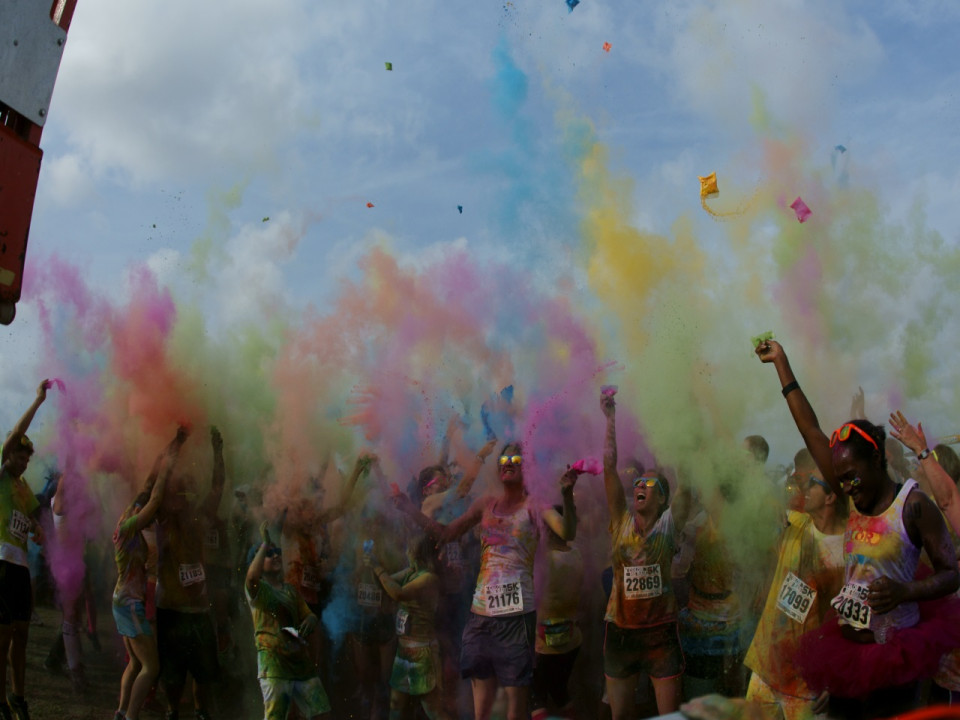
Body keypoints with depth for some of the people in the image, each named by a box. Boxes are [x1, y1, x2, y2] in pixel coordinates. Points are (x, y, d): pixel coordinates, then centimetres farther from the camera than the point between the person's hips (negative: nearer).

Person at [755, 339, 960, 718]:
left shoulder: (914, 505, -9)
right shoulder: (854, 499, 5)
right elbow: (811, 431, 7)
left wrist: (905, 591, -27)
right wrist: (781, 363, 9)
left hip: (892, 651, -5)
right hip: (847, 644, 6)